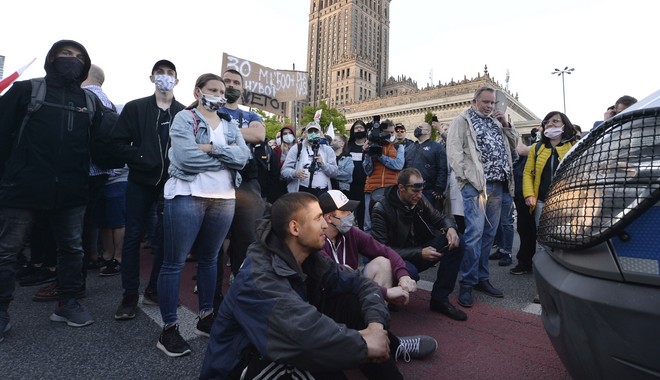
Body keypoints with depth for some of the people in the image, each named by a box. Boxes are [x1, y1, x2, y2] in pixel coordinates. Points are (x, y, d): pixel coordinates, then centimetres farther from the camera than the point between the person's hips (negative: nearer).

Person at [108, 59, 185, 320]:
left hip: (170, 183, 0)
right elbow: (118, 142, 0)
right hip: (140, 181, 0)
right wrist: (140, 160, -11)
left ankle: (154, 290, 22)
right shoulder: (135, 108, 4)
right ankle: (130, 296, 16)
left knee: (165, 238, 6)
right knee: (133, 236, 4)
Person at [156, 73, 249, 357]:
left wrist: (211, 148, -15)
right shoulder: (184, 119, -1)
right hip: (188, 197, -5)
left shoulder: (230, 125, 14)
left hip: (224, 199, 5)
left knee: (209, 258, 14)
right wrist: (226, 155, -9)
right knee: (174, 262, 1)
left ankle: (206, 317, 28)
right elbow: (186, 157, -18)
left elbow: (243, 157, -3)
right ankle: (169, 328, 14)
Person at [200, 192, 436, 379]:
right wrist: (365, 345, -31)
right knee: (324, 348, -34)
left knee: (351, 302, -9)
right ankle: (389, 348, -10)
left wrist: (376, 323, -23)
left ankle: (390, 346, 10)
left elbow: (361, 283, -6)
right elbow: (306, 329, -42)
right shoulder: (257, 278, -30)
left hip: (283, 345, 7)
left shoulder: (309, 258, -7)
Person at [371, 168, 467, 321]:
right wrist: (419, 254, -27)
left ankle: (440, 298, -4)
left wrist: (450, 228, -15)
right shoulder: (381, 208, -20)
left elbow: (441, 217, 10)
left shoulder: (419, 200, -4)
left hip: (418, 252, 6)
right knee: (410, 272, -39)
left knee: (455, 242, -12)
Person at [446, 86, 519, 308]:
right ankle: (467, 283, -3)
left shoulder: (496, 122, 23)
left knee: (489, 233, 10)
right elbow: (453, 150, -9)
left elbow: (514, 144, 26)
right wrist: (465, 176, -17)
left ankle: (481, 278, 20)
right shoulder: (462, 121, 2)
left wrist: (506, 124, 11)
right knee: (474, 233, -12)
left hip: (497, 184, 7)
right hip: (475, 184, -7)